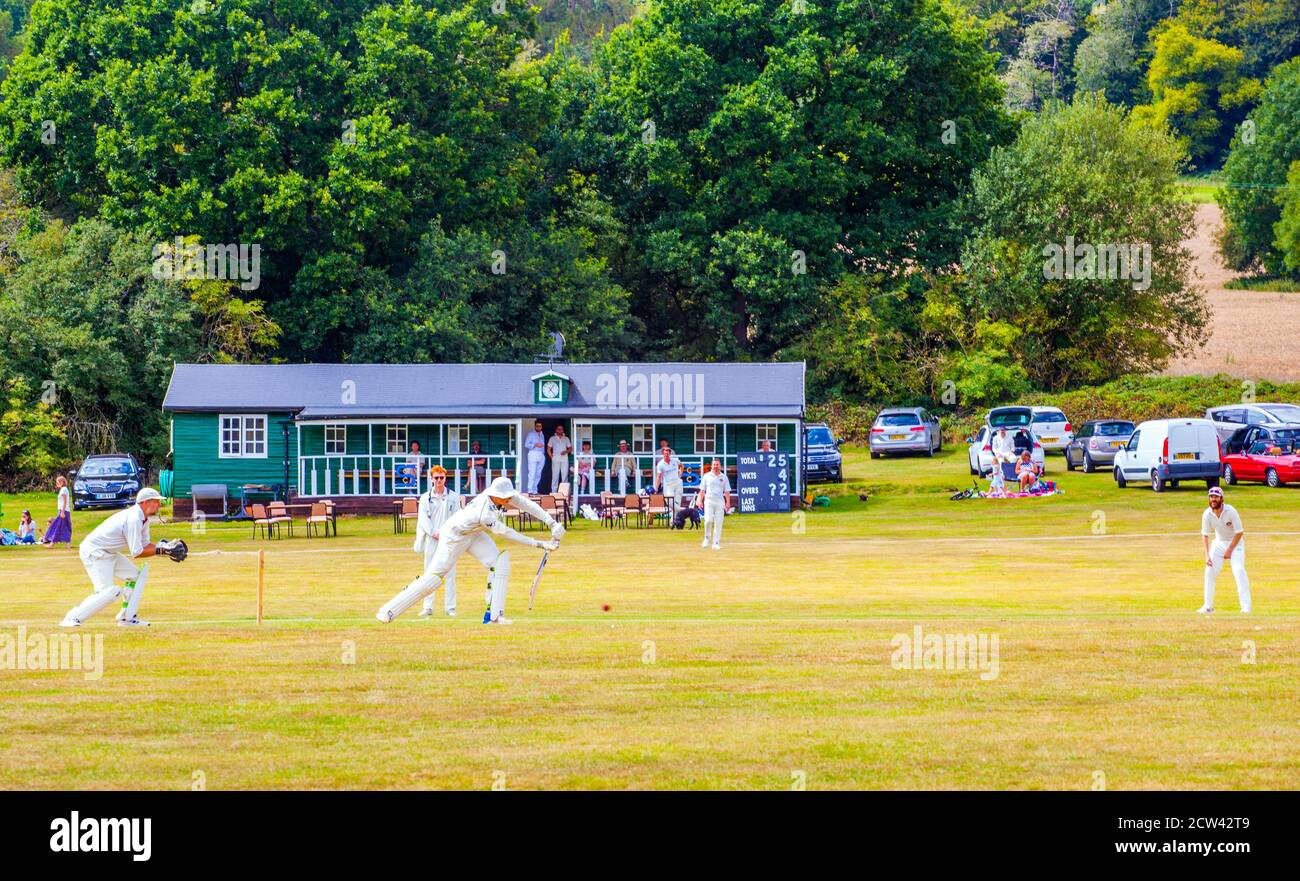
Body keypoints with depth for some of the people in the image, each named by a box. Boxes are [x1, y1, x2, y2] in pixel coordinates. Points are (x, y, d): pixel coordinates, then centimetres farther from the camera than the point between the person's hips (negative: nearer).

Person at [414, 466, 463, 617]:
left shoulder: (454, 497, 7)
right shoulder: (425, 498, 7)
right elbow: (423, 518, -2)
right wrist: (434, 533, -17)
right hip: (431, 540, 0)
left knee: (450, 573, -1)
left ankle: (450, 607, 3)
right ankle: (428, 607, 4)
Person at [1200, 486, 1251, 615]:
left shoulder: (1231, 511, -24)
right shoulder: (1207, 514, -14)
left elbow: (1239, 533, -18)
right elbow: (1205, 535, -7)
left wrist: (1230, 550, -19)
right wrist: (1207, 555, -16)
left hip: (1235, 542, -4)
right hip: (1219, 542, 4)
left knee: (1238, 570, -20)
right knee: (1210, 571, -5)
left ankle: (1246, 605, -18)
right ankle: (1208, 606, 4)